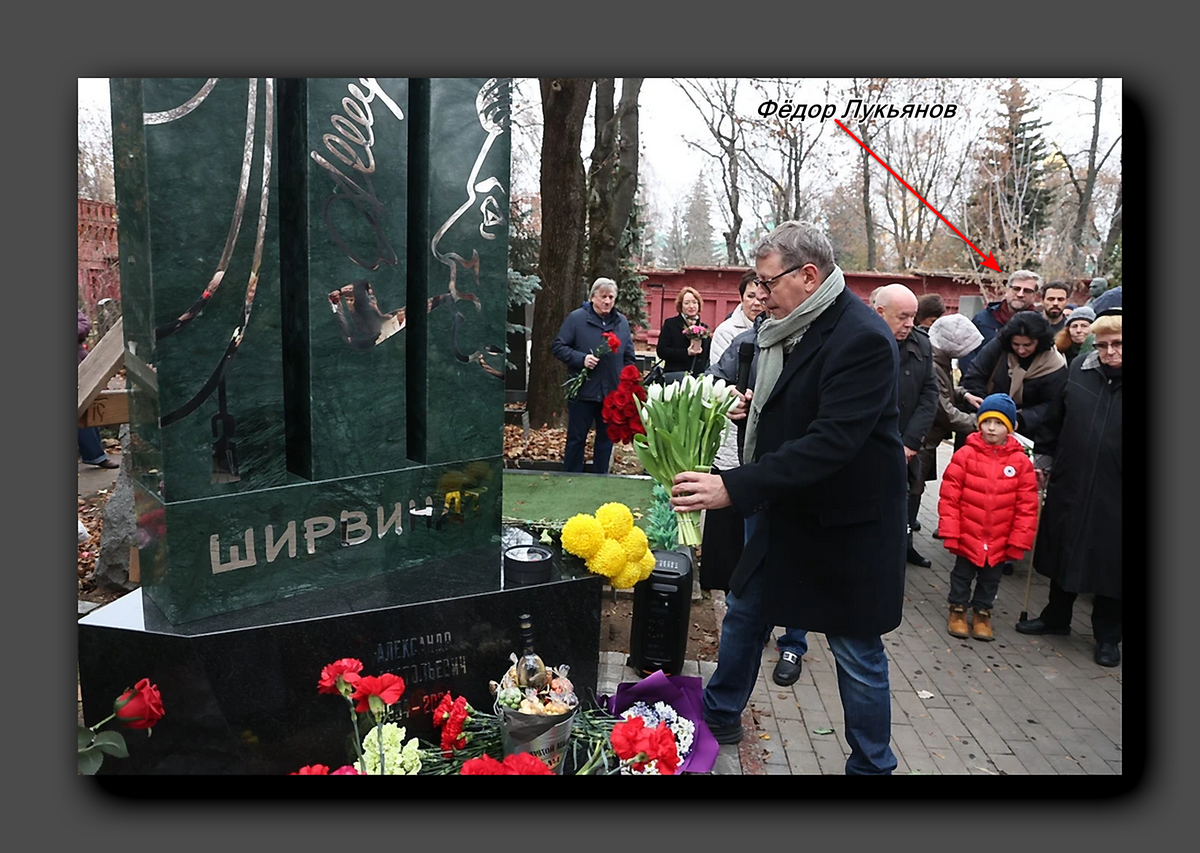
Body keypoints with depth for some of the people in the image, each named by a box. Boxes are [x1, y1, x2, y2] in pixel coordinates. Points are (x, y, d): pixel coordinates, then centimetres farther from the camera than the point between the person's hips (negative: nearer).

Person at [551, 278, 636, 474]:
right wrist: (581, 359, -17)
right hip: (583, 391, -4)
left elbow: (629, 357, 16)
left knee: (606, 437, 12)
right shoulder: (576, 318, -5)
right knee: (576, 438, 5)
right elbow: (557, 347, -4)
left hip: (612, 392, 4)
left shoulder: (622, 322, 9)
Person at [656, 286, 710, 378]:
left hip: (699, 376, 4)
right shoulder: (670, 324, 5)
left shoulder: (704, 327, 17)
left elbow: (708, 356, 23)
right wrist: (686, 352, -13)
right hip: (675, 376, -3)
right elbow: (661, 351, -5)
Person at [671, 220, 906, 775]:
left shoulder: (862, 339, -24)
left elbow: (831, 442, -32)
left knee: (857, 652, 8)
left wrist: (734, 487, -37)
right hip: (780, 509, 9)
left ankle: (871, 765, 30)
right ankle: (719, 717, 43)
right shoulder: (785, 328, 2)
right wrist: (754, 405, -3)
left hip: (843, 525, -8)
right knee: (744, 612, 21)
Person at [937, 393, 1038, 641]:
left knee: (990, 579, 18)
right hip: (967, 535, -1)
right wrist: (950, 532, -12)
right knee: (962, 574, 16)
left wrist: (1019, 540, -5)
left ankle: (982, 613, 37)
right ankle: (958, 609, 34)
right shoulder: (965, 454, -11)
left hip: (1000, 541, 2)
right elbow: (949, 496, -10)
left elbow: (1027, 505, -3)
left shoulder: (1021, 461, -7)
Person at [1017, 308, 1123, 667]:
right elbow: (1055, 419, 11)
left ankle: (1108, 634, 29)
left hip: (1113, 495, -3)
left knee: (1110, 562, 10)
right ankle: (1056, 617, 37)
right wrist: (1043, 457, 12)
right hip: (1068, 486, 3)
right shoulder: (1078, 370, 1)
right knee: (1062, 553, 17)